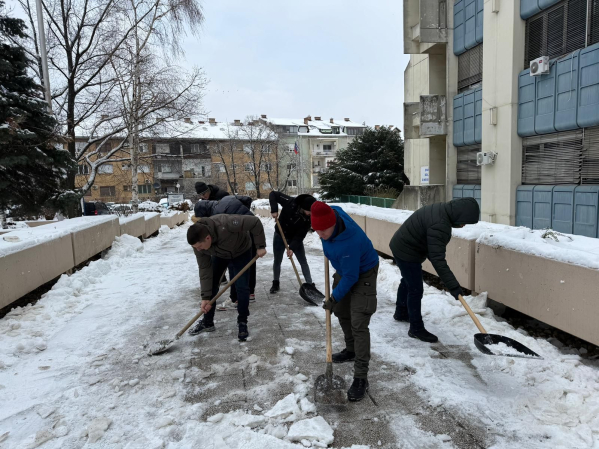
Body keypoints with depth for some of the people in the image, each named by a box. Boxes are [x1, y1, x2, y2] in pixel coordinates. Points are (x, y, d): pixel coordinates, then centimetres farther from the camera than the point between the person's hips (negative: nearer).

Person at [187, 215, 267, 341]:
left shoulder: (225, 224, -47)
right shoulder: (198, 242, -28)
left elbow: (255, 222, -38)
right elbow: (205, 270, -21)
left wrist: (260, 246, -31)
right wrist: (206, 297, -22)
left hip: (241, 252, -4)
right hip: (219, 255, 4)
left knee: (242, 287, -11)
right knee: (211, 286, 0)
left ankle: (242, 323, 5)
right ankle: (207, 322, 18)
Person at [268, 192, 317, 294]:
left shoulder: (309, 217, -24)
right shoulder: (290, 202, -29)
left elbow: (301, 235, -21)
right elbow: (273, 194, -21)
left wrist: (292, 247, -29)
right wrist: (274, 209, -34)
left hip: (296, 239, 1)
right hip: (280, 235, 0)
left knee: (303, 262, -1)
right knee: (277, 261, 10)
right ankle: (275, 283, 29)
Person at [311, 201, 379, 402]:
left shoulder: (350, 242, -40)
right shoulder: (332, 213, -19)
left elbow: (351, 276, -29)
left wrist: (335, 297, -18)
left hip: (363, 274, -9)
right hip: (343, 270, 9)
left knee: (358, 324, -13)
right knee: (341, 312, 21)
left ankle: (361, 378, -6)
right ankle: (351, 350, 43)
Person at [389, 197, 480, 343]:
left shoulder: (442, 209, -2)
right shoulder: (439, 225, -33)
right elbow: (437, 259, -34)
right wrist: (452, 285, -33)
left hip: (401, 247, 11)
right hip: (407, 253, -11)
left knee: (407, 282, 26)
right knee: (415, 290, -3)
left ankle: (401, 313, 46)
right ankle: (416, 329, 10)